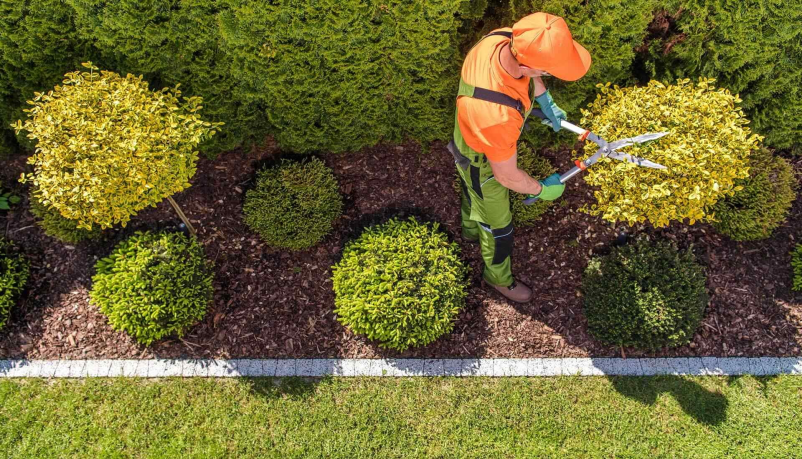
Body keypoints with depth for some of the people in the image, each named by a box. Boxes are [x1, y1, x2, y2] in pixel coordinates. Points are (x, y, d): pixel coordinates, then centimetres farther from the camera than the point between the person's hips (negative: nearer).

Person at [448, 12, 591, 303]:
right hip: (482, 163, -7)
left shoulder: (505, 38, -28)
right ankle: (499, 277, 49)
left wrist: (544, 99, -2)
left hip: (472, 137, 7)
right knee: (497, 224, 19)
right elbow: (506, 176, -30)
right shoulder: (497, 116, -49)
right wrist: (541, 189, -12)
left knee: (474, 194, 36)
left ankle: (471, 230, 68)